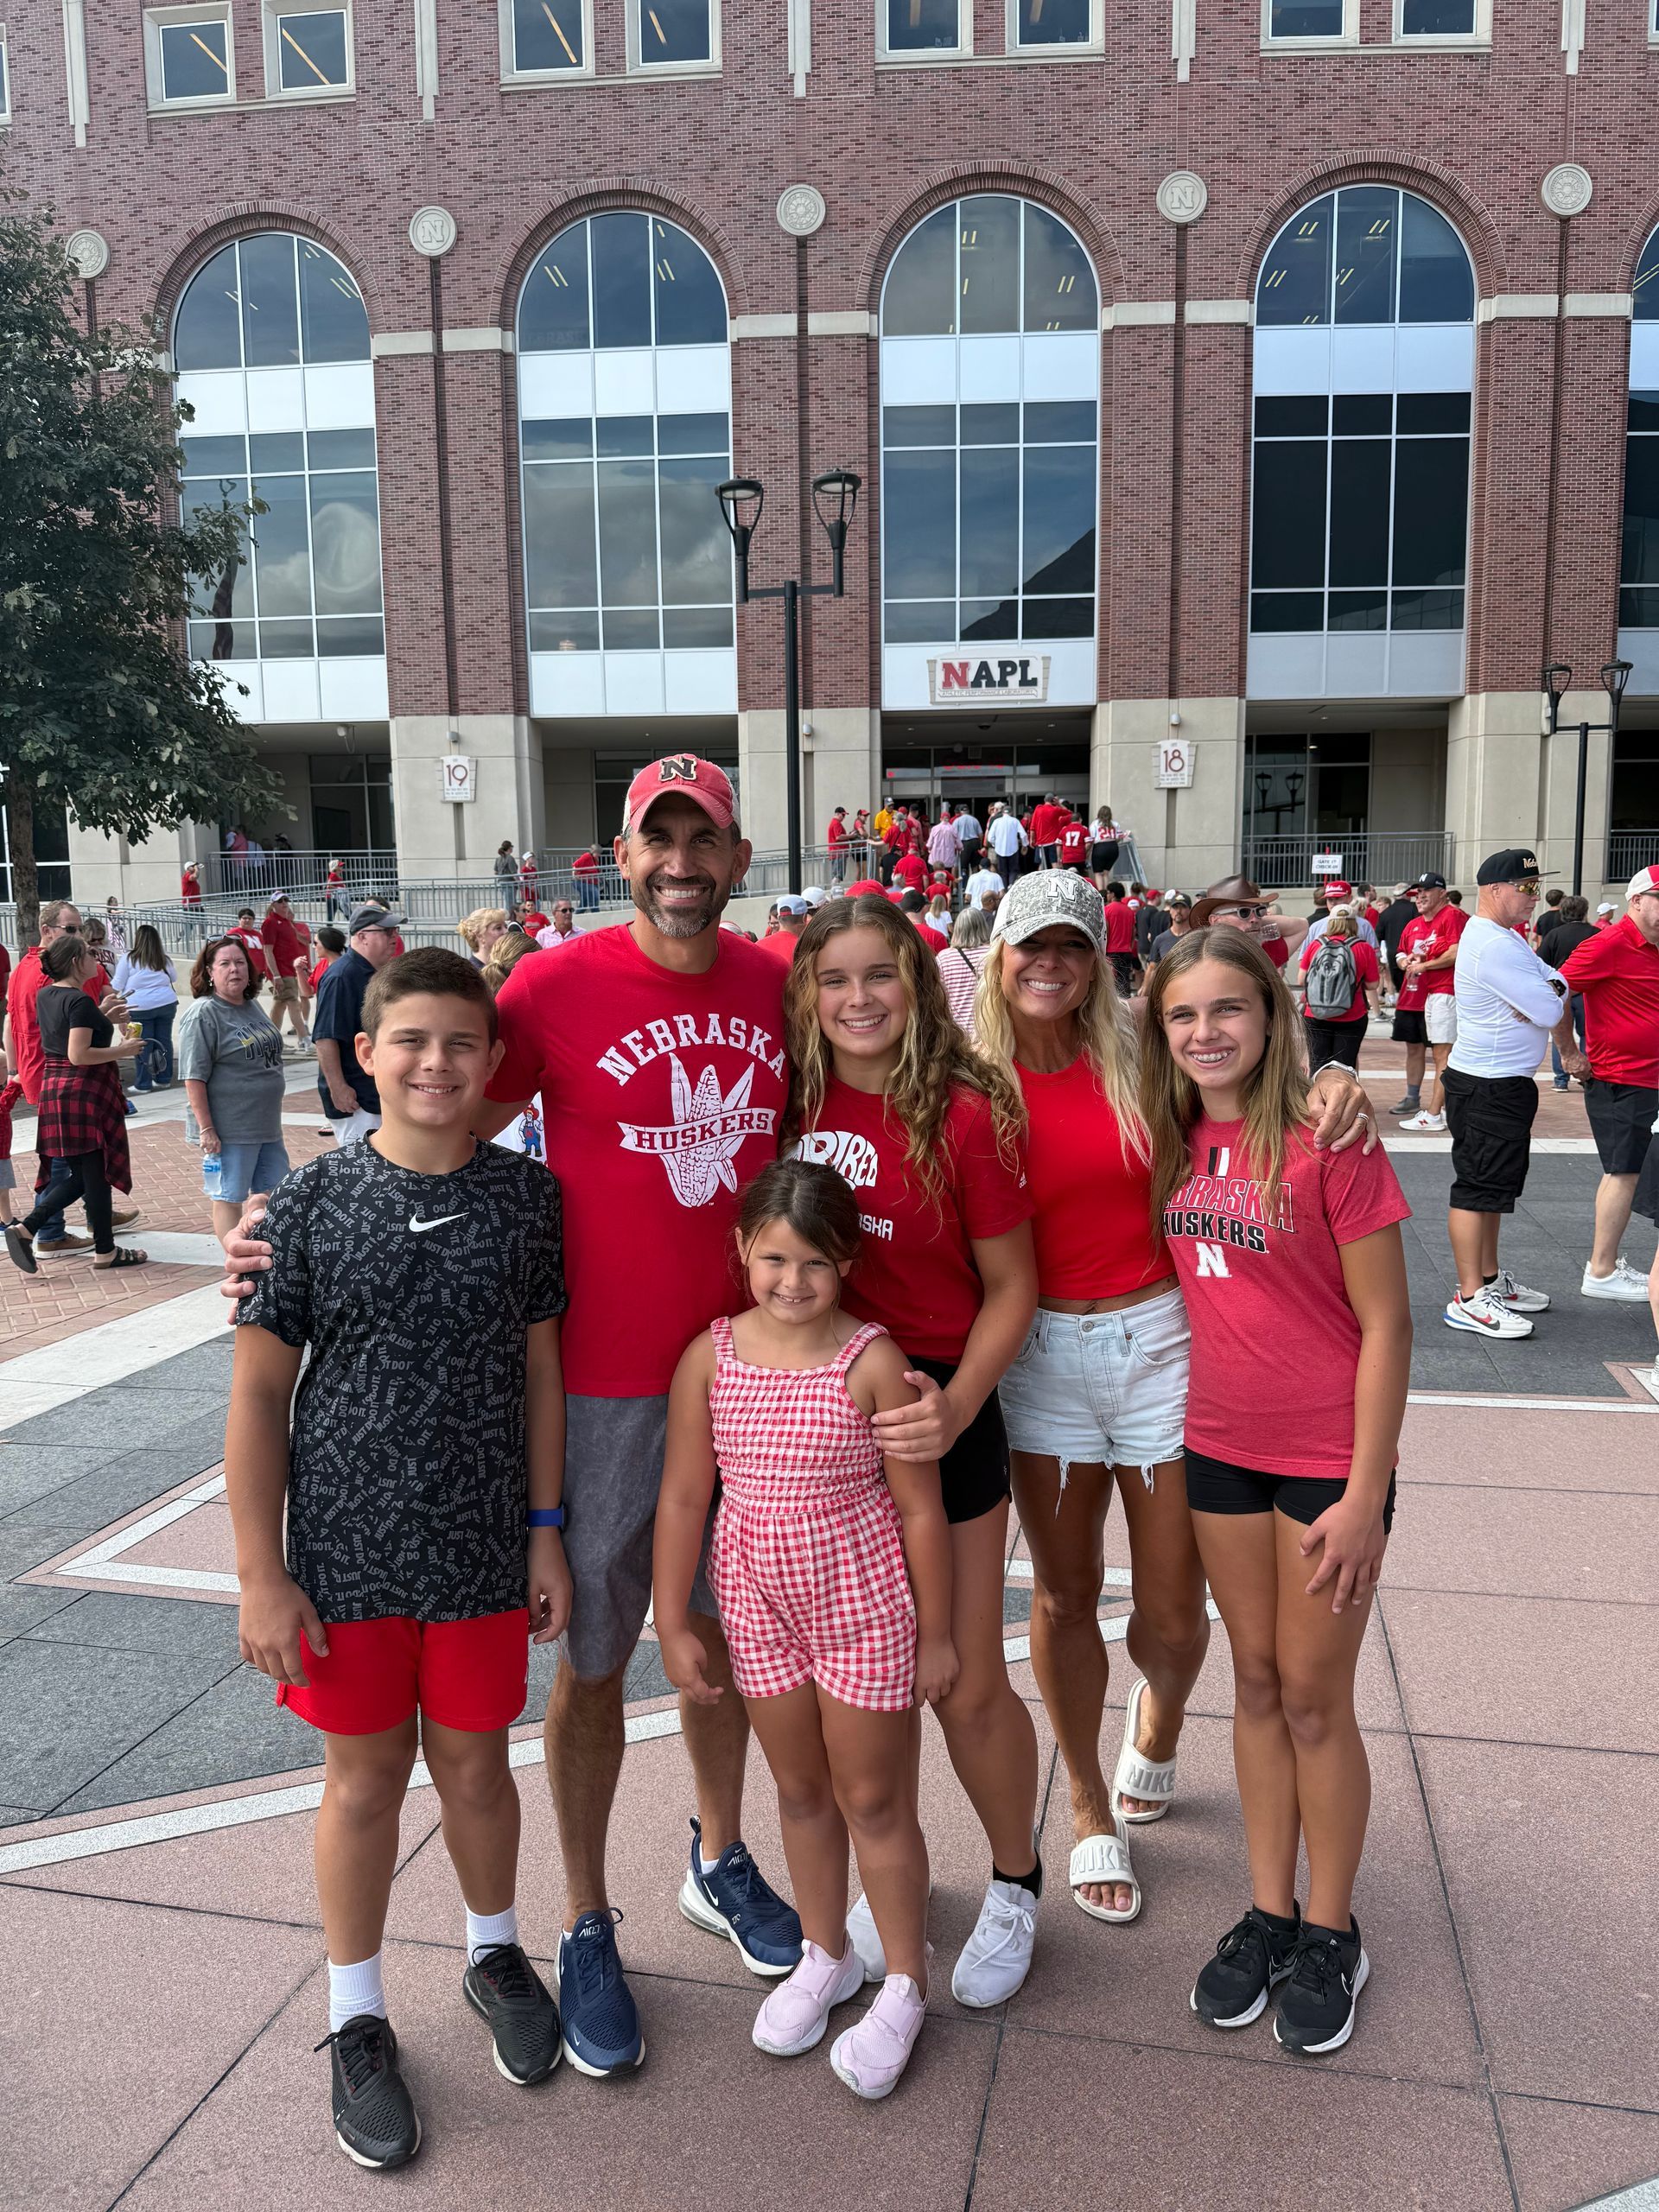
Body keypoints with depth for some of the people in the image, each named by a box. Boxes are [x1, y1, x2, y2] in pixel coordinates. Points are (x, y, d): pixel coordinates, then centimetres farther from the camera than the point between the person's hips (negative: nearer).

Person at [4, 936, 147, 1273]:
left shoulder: (46, 996, 10)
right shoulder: (80, 1001, -16)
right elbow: (79, 1055, -22)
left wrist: (101, 1017, 22)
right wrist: (121, 1051, -12)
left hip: (53, 1089, 9)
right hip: (86, 1093, -9)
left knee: (81, 1175, 16)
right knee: (96, 1173, 2)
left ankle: (26, 1227, 4)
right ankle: (105, 1251, 12)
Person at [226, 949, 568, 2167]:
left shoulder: (527, 1197, -6)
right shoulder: (313, 1201, -10)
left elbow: (540, 1370, 2)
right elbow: (260, 1391, -6)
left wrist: (547, 1533, 3)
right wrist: (262, 1574, -6)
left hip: (482, 1550, 1)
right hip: (347, 1551, -1)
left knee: (474, 1759, 17)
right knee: (365, 1775, 14)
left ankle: (494, 1951, 45)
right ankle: (357, 2017, 36)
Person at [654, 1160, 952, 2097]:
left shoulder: (873, 1362, -19)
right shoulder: (710, 1358, -10)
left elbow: (920, 1510, -12)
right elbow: (684, 1498, -3)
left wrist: (936, 1631, -6)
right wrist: (673, 1623, 0)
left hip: (863, 1607, -3)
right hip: (760, 1606, 3)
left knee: (874, 1801, 11)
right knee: (801, 1791, 21)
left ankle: (905, 1985, 33)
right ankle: (826, 1957, 43)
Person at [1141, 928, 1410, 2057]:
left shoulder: (1327, 1143, -17)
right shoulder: (1172, 1142, -1)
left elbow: (1386, 1323, -14)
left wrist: (1365, 1496, -14)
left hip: (1330, 1457, -5)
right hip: (1220, 1446, 5)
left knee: (1315, 1699, 8)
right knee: (1257, 1681, 17)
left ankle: (1332, 1934, 30)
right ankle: (1269, 1911, 34)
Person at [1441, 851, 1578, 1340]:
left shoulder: (1505, 936, 14)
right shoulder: (1495, 946, -21)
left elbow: (1556, 989, 11)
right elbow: (1550, 1010, -21)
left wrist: (1568, 1049, -2)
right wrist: (1548, 995, 2)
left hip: (1505, 1083, 11)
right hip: (1488, 1088, -11)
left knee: (1494, 1185, 18)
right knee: (1478, 1186, -7)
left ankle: (1490, 1279, 30)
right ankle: (1470, 1299, -2)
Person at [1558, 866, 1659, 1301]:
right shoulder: (1611, 944, -15)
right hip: (1622, 1081, -9)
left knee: (1622, 1172, 15)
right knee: (1624, 1172, -5)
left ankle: (1606, 1261, 25)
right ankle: (1601, 1273, 2)